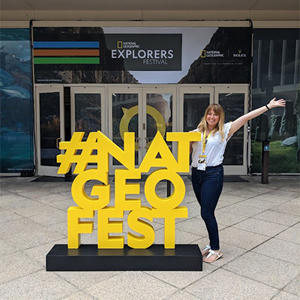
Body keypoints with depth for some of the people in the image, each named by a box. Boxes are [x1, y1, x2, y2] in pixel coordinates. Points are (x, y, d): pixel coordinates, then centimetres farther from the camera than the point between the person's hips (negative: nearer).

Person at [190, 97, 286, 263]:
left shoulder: (224, 130, 3)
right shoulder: (197, 132, 13)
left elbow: (246, 117, 0)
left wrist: (268, 106, 0)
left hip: (213, 174, -4)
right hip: (196, 173, 4)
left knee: (207, 213, -7)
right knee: (206, 212, 11)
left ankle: (216, 249, 8)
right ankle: (212, 244, 27)